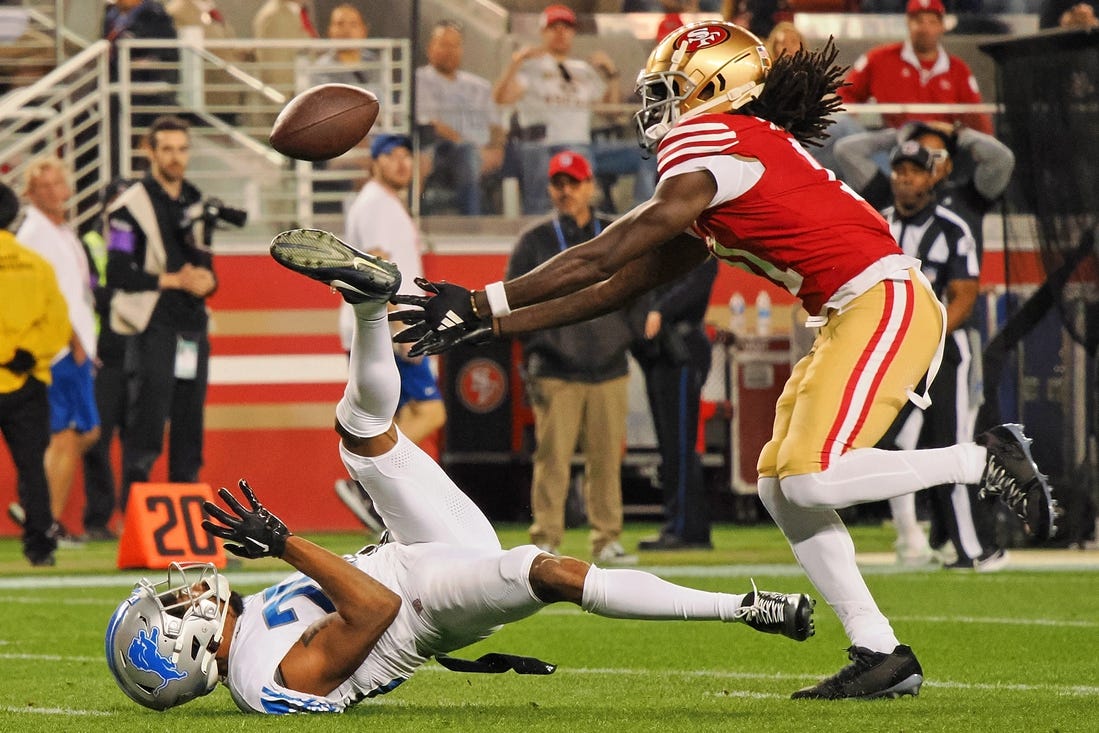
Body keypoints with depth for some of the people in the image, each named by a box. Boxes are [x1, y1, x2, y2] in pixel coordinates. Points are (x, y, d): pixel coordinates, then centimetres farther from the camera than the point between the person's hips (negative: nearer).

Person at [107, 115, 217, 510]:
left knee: (189, 429, 7)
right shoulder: (131, 206, -5)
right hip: (152, 328, -7)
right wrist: (172, 280, -14)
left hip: (193, 327, 7)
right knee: (147, 424, -11)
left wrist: (207, 281, 0)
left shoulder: (196, 203, 17)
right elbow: (118, 273, -11)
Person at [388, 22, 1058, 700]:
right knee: (781, 488, 5)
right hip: (853, 316, 10)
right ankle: (881, 654, 5)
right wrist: (488, 327, 17)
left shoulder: (714, 144, -10)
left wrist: (480, 303, -8)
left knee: (810, 479, -19)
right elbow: (620, 289, 20)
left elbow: (602, 259, -12)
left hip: (885, 303, -10)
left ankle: (986, 460, -6)